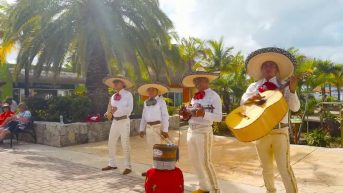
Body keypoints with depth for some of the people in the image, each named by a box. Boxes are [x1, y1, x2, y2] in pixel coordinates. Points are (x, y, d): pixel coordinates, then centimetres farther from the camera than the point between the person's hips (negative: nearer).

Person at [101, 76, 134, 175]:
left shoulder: (128, 94, -6)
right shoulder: (113, 96, 11)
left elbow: (130, 108, -15)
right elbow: (111, 109, 13)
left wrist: (117, 109, -25)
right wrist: (108, 113, -9)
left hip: (124, 121, -6)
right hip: (115, 121, 6)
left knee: (125, 144, -2)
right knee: (111, 143, 11)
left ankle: (128, 167, 9)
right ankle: (112, 164, 26)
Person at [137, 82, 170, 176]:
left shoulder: (161, 101, -6)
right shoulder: (146, 102, 11)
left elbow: (165, 116, -9)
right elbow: (143, 117, 15)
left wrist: (165, 130, -13)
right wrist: (142, 129, 13)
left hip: (158, 127, -6)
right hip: (149, 127, 6)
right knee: (151, 150, 13)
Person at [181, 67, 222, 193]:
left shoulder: (214, 96, -7)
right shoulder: (195, 97, 14)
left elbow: (218, 117, -15)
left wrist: (204, 113, -28)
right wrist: (187, 113, 1)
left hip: (203, 131, -8)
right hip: (191, 131, 8)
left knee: (205, 162, -2)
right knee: (194, 161, 13)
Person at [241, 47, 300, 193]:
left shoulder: (284, 86, 2)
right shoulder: (254, 86, 8)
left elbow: (295, 108, -5)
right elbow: (242, 102, 3)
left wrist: (292, 90, -20)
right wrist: (251, 98, -18)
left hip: (280, 131, -2)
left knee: (284, 167, -6)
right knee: (266, 168, 15)